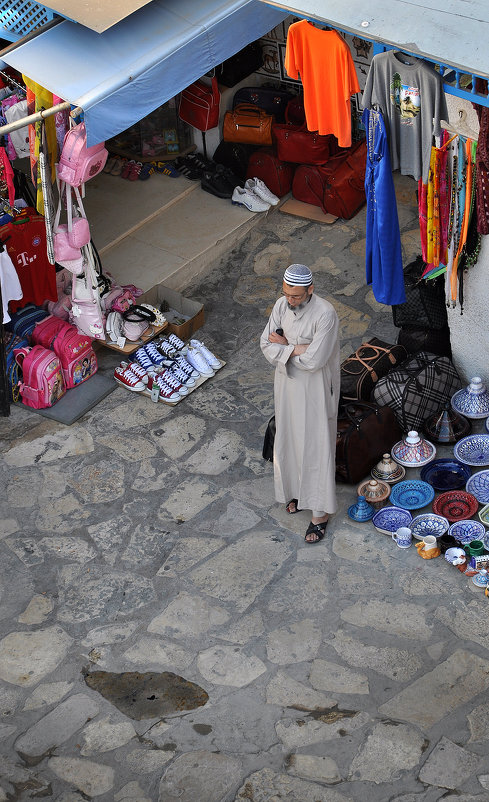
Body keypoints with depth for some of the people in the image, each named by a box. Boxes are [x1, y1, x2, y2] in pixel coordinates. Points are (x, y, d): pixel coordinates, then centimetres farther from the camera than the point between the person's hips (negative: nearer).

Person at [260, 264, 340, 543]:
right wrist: (297, 349, -23)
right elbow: (267, 346, -7)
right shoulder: (282, 306, -7)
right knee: (290, 439, 20)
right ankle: (298, 491, 44)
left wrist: (284, 345, -16)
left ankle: (320, 513, 13)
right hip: (288, 383, 6)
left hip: (316, 388, -6)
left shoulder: (325, 314, -27)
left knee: (316, 447, 2)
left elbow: (314, 360, -29)